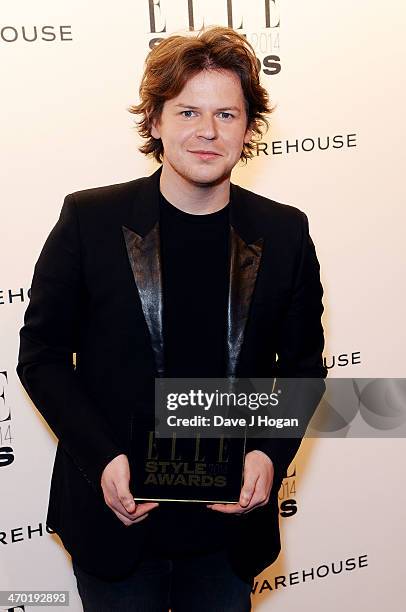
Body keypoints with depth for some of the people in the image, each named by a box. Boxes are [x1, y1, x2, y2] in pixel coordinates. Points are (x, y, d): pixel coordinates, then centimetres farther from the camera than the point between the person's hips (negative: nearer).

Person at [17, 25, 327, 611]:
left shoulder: (284, 233, -3)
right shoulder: (89, 219, -9)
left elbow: (304, 362, 5)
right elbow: (41, 354, -4)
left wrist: (271, 454, -11)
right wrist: (103, 459, -15)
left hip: (232, 518, 2)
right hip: (117, 514, -1)